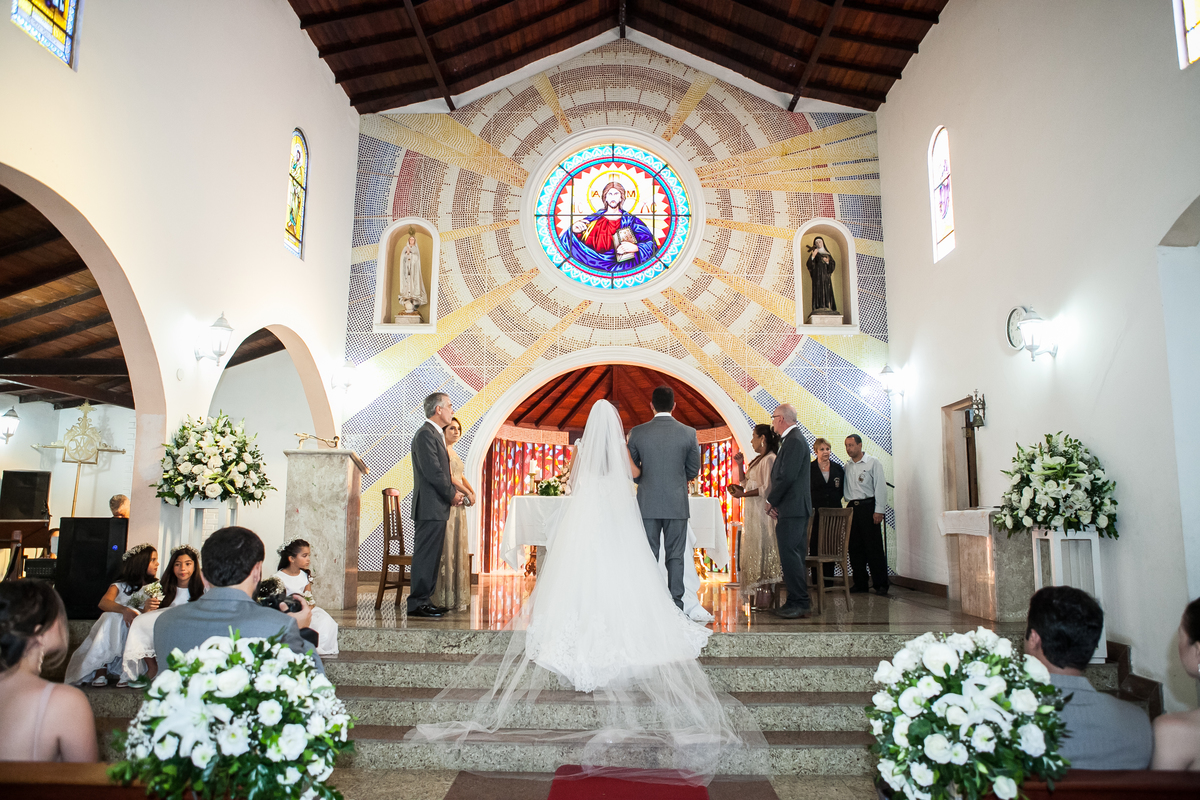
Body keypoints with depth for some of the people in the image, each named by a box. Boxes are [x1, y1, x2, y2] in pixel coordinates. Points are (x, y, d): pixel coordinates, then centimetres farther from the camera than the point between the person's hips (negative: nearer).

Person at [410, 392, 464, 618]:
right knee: (425, 556, -6)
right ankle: (417, 604, -1)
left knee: (431, 557, 14)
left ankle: (425, 600, 20)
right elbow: (432, 472, -20)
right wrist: (452, 494, -10)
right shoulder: (425, 434, -13)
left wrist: (454, 492, 7)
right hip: (430, 508, -10)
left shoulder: (435, 435, 19)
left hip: (437, 508, 10)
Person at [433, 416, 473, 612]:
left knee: (458, 549, 10)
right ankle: (444, 597, -3)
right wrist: (467, 492, -9)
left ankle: (457, 596, 15)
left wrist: (472, 491, 4)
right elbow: (448, 477, -16)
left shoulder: (453, 452, 20)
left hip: (458, 505, 10)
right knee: (446, 548, -7)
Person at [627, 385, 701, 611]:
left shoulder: (637, 432, -4)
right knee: (675, 557, 7)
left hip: (648, 503, 0)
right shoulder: (689, 433, -3)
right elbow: (693, 470, 6)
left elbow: (632, 470, 4)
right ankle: (675, 604, 9)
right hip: (677, 504, 0)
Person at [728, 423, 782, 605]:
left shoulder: (770, 459, -12)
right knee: (754, 551, 9)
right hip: (752, 513, 10)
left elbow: (767, 488, -20)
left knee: (762, 550, -7)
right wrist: (740, 465, 11)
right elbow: (746, 483, 21)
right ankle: (757, 596, 13)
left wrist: (743, 494, -19)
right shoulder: (758, 459, 18)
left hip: (763, 512, -10)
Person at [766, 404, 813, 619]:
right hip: (795, 508, 11)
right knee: (794, 555, 12)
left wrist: (771, 501, -10)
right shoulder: (793, 439, 19)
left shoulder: (794, 440, -13)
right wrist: (774, 500, 10)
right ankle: (799, 602, 17)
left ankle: (800, 604, -5)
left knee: (790, 555, -9)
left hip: (792, 508, -11)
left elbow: (787, 476, -20)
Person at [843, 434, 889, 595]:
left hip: (868, 506, -5)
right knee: (855, 547, 6)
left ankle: (881, 584, 3)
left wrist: (879, 510, -12)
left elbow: (880, 487, -6)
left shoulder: (873, 462, -1)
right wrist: (848, 506, 4)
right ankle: (860, 583, 13)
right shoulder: (847, 466, 13)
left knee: (874, 547, -4)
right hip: (852, 508, 5)